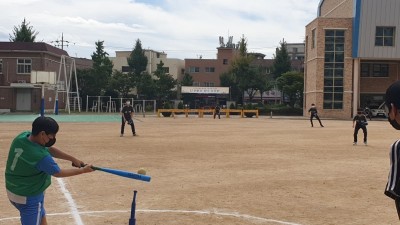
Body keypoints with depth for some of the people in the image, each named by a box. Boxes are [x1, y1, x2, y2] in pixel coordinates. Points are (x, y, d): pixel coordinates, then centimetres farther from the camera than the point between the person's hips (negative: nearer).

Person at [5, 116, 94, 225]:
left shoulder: (23, 136, -11)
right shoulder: (41, 156, -32)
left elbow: (49, 149, 1)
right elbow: (58, 173, -14)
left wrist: (73, 159, -3)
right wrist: (83, 170, -3)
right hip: (29, 197, -9)